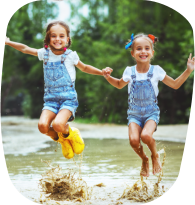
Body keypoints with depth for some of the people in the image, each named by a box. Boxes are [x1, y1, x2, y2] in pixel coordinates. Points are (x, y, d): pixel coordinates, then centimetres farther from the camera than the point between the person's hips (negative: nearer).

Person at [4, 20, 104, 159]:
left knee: (58, 125, -30)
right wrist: (8, 42, 19)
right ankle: (62, 140, 9)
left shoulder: (70, 55, 0)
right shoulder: (45, 53, 6)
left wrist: (102, 72, 7)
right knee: (43, 126, -23)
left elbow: (84, 68, 17)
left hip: (68, 97, -3)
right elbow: (25, 49, 20)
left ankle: (70, 134, 8)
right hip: (51, 98, 3)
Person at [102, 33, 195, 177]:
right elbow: (120, 85, 22)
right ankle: (144, 160, 10)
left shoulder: (156, 71, -3)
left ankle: (155, 156, 4)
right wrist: (108, 77, 5)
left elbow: (175, 84, 7)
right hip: (134, 114, 2)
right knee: (134, 140, -24)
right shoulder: (129, 72, 0)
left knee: (146, 136, -31)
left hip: (151, 112, -2)